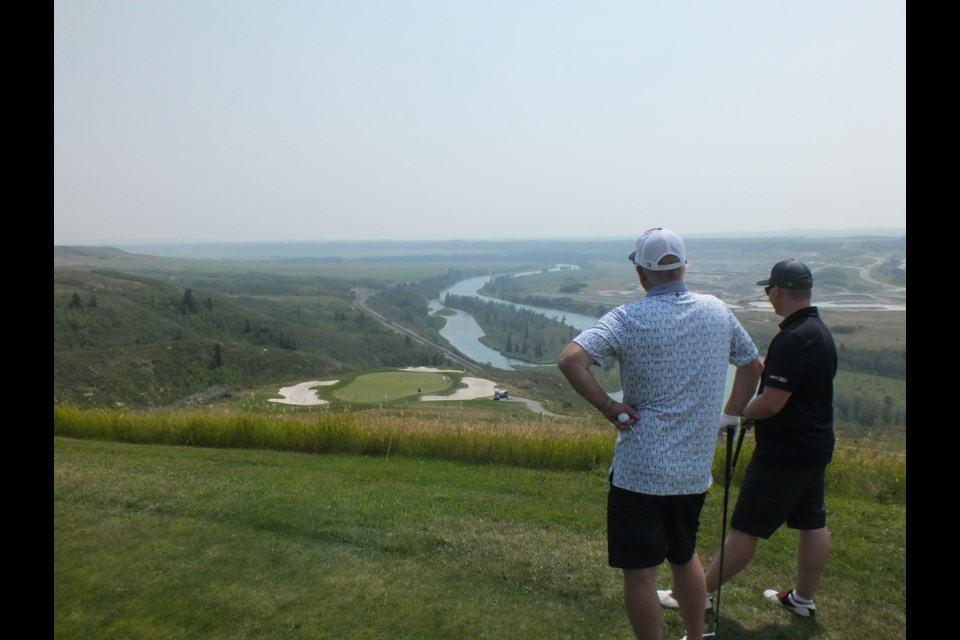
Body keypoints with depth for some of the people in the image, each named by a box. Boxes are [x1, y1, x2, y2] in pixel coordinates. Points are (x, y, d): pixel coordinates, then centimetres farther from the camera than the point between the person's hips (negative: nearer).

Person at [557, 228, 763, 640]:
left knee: (639, 573, 8)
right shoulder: (717, 312, 2)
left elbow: (570, 360, -27)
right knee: (685, 557, 27)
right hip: (696, 469, 6)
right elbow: (752, 365, 16)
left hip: (639, 471, -6)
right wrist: (728, 416, 22)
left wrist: (609, 407, -17)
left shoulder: (629, 319, -14)